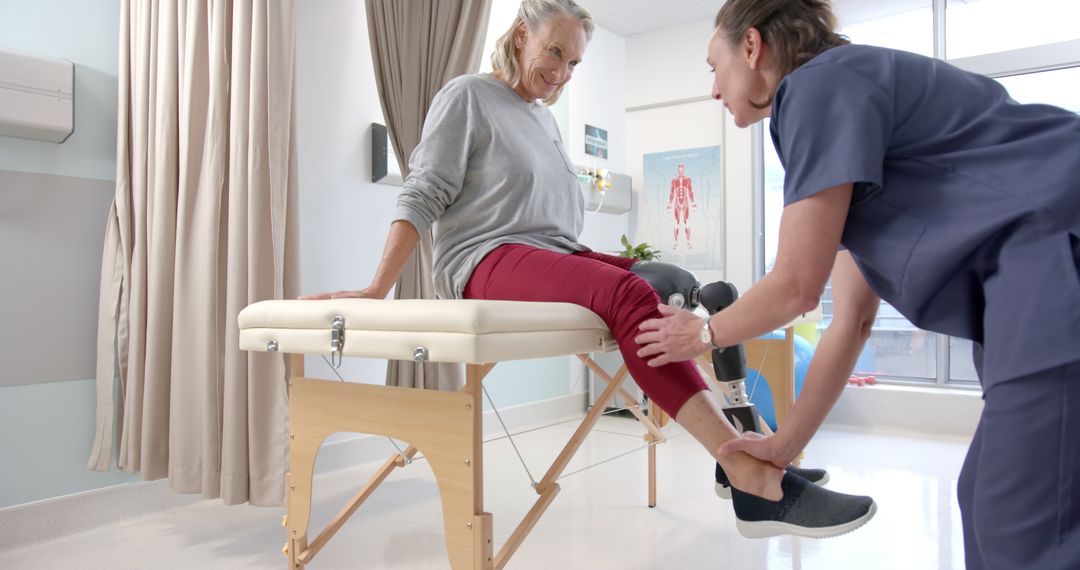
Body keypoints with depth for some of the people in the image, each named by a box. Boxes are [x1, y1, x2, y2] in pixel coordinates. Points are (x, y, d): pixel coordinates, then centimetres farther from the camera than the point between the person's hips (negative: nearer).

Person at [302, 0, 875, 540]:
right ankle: (754, 478, -37)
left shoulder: (545, 118, 23)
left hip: (558, 259, 8)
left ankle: (747, 452, -21)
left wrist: (591, 265, 15)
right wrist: (376, 291, -12)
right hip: (488, 262, -8)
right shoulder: (468, 95, 3)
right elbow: (423, 195, -5)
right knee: (630, 295, -33)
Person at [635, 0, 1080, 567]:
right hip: (1034, 277, 10)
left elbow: (796, 286, -9)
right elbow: (851, 321, 19)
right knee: (991, 505, 13)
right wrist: (784, 445, 24)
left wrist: (704, 333, 11)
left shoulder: (821, 81, -6)